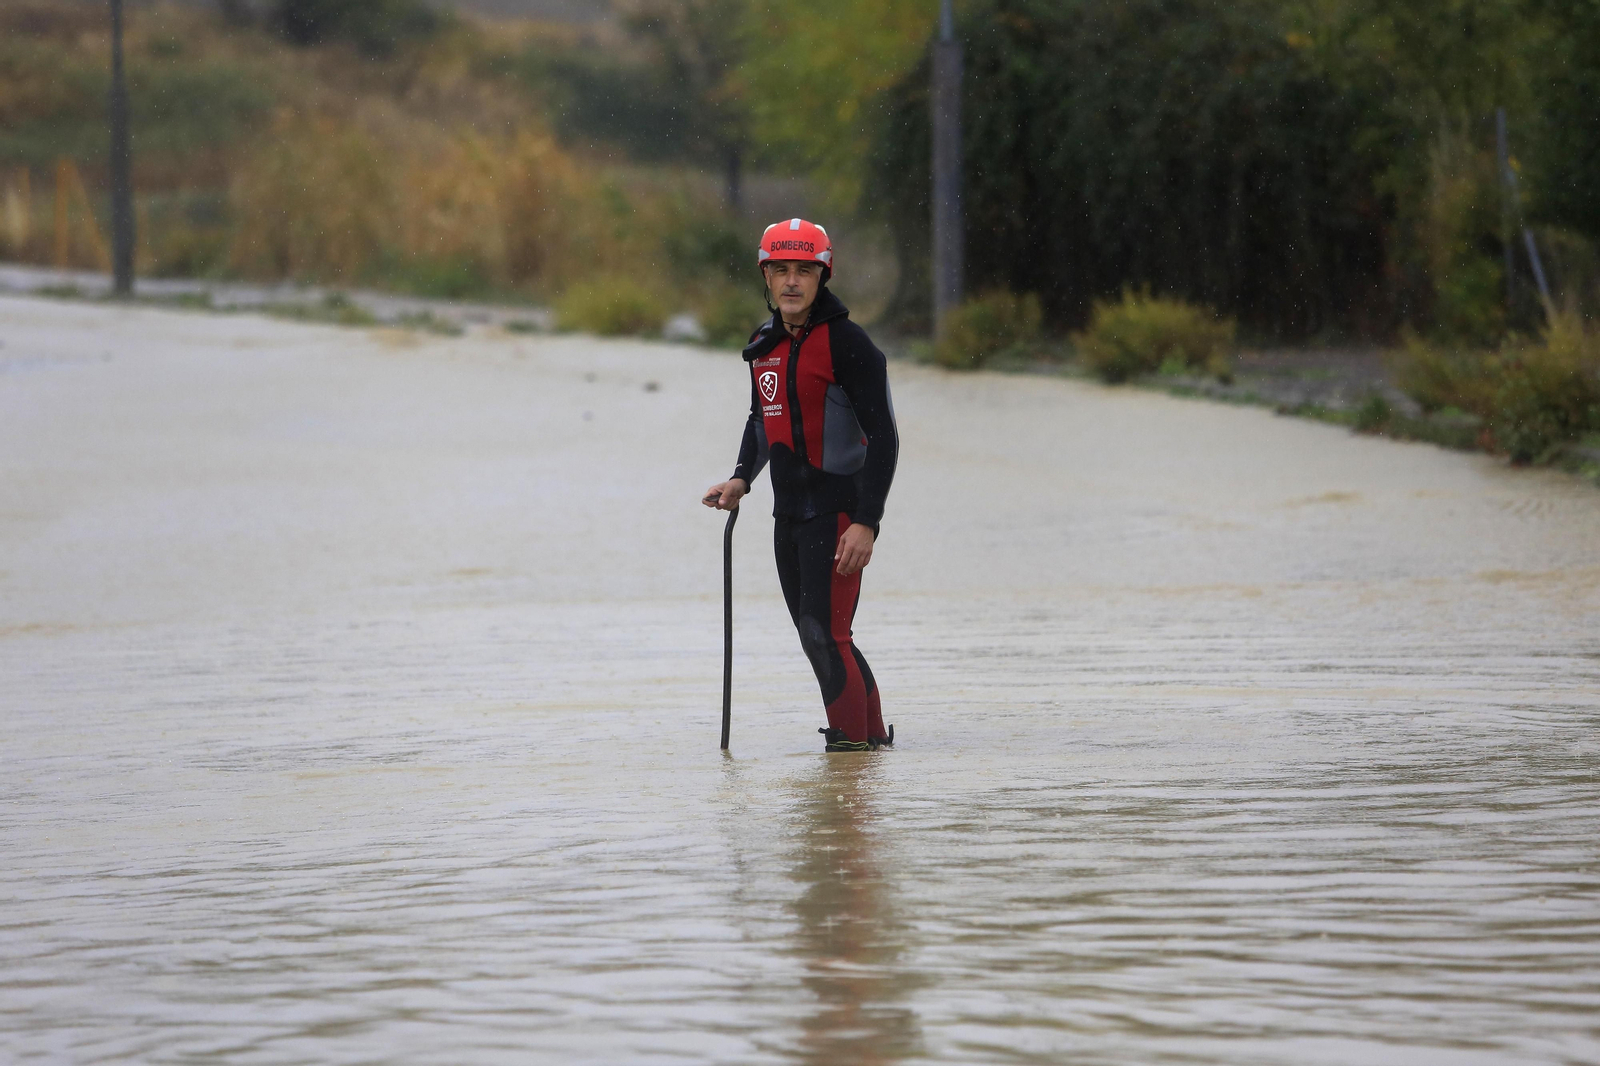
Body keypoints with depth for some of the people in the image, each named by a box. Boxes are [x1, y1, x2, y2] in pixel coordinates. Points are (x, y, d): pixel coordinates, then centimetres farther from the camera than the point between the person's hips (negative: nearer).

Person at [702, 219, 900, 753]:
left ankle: (852, 742, -8)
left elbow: (883, 438, -15)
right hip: (789, 513, 8)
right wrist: (741, 478, 8)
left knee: (825, 633, -14)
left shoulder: (847, 343, -13)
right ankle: (874, 733, 23)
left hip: (839, 509, -8)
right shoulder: (765, 344, 10)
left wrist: (866, 522, -22)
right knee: (817, 637, 11)